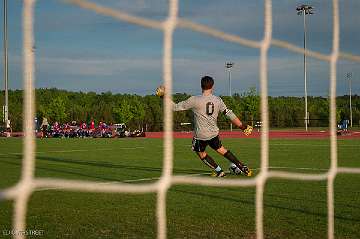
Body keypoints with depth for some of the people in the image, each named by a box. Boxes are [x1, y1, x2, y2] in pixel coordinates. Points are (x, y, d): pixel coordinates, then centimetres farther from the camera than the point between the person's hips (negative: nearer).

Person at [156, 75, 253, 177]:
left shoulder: (194, 100, -14)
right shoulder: (218, 100, -2)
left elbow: (175, 107, -9)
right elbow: (229, 114, 2)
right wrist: (243, 126, 10)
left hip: (200, 135, -4)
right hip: (214, 133, 4)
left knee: (201, 153, 20)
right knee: (221, 149, 24)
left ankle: (219, 171, 17)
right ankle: (240, 166, 22)